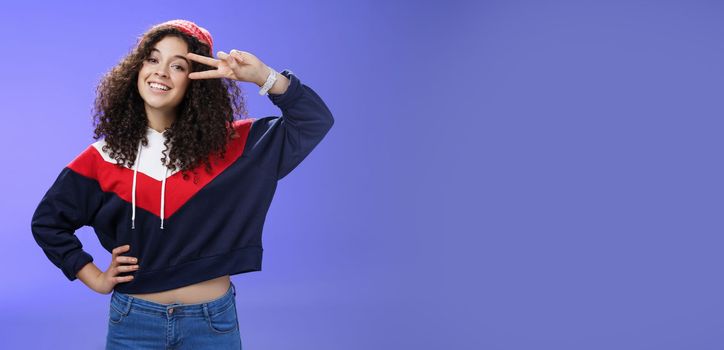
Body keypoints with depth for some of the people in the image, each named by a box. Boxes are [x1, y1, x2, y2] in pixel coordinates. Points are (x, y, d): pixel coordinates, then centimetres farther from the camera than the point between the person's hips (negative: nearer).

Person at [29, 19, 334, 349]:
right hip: (134, 320, 0)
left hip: (212, 321, 0)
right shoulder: (105, 157, -2)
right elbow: (47, 221, 10)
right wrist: (96, 278, 3)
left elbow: (314, 120, -8)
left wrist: (263, 77, -21)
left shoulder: (225, 145, -4)